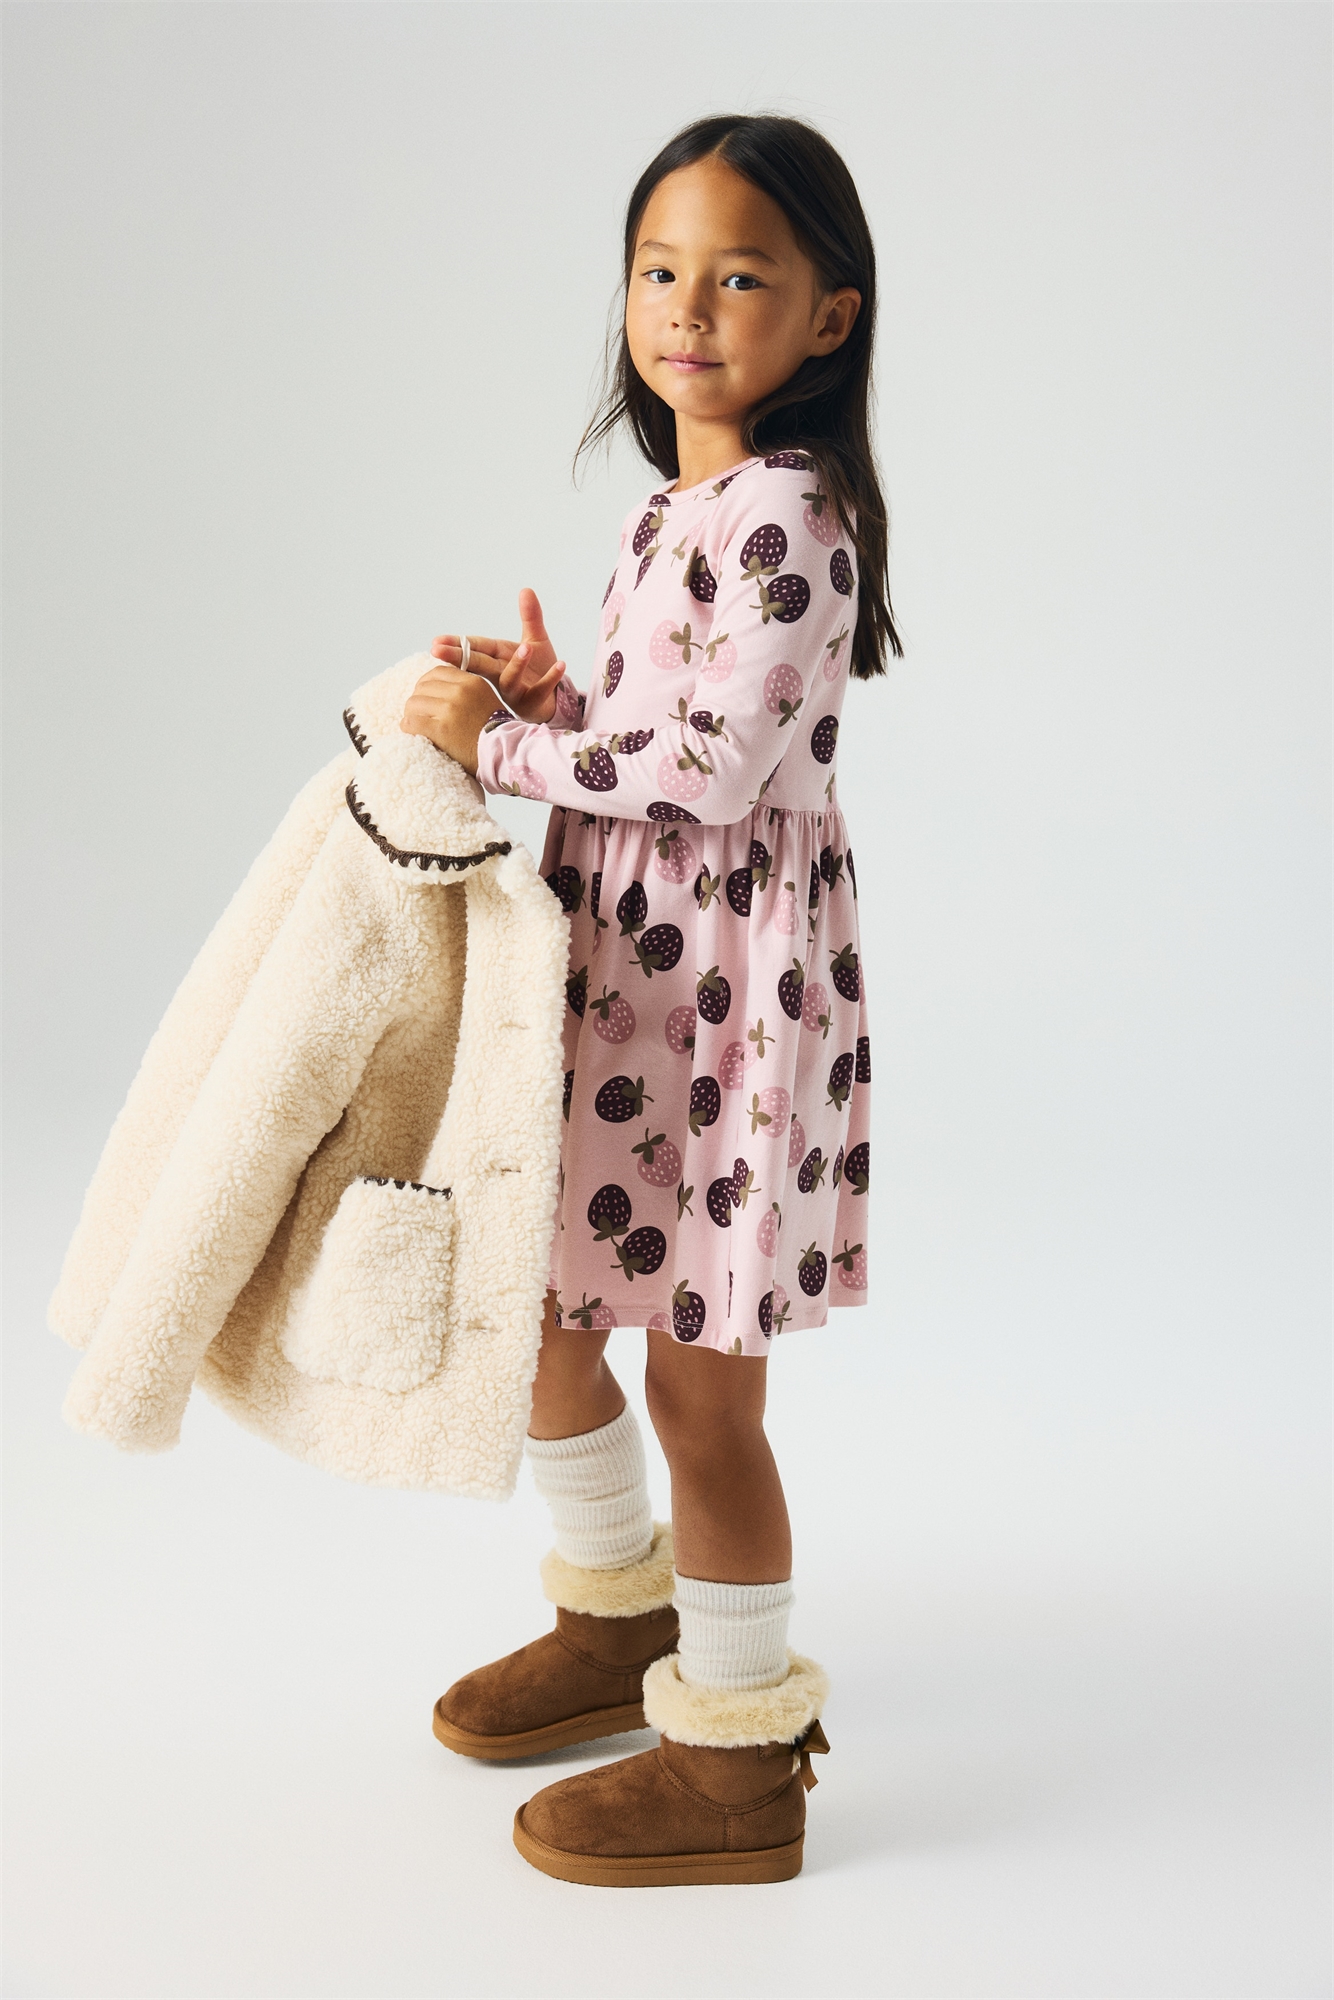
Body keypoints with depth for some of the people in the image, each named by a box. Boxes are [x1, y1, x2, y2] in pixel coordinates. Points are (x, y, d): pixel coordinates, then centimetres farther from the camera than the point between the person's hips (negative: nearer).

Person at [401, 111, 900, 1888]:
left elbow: (715, 760, -26)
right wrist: (549, 702, 1)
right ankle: (623, 1613, 43)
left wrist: (503, 744, -17)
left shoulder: (786, 517, -17)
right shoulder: (677, 507, 12)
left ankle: (738, 1758, 20)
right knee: (532, 1301, 21)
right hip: (622, 968, 10)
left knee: (701, 1384, 1)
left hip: (725, 986, -10)